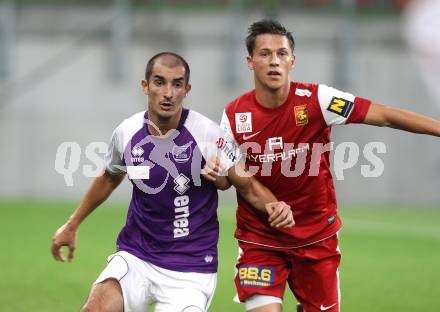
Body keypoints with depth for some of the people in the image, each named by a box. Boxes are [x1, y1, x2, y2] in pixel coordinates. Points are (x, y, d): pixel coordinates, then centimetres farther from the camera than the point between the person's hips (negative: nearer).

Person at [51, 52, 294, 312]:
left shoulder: (208, 134, -13)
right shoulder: (126, 133, -2)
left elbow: (248, 186, -5)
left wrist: (273, 206, -27)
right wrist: (73, 224, 28)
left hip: (190, 269, -2)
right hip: (135, 258, 2)